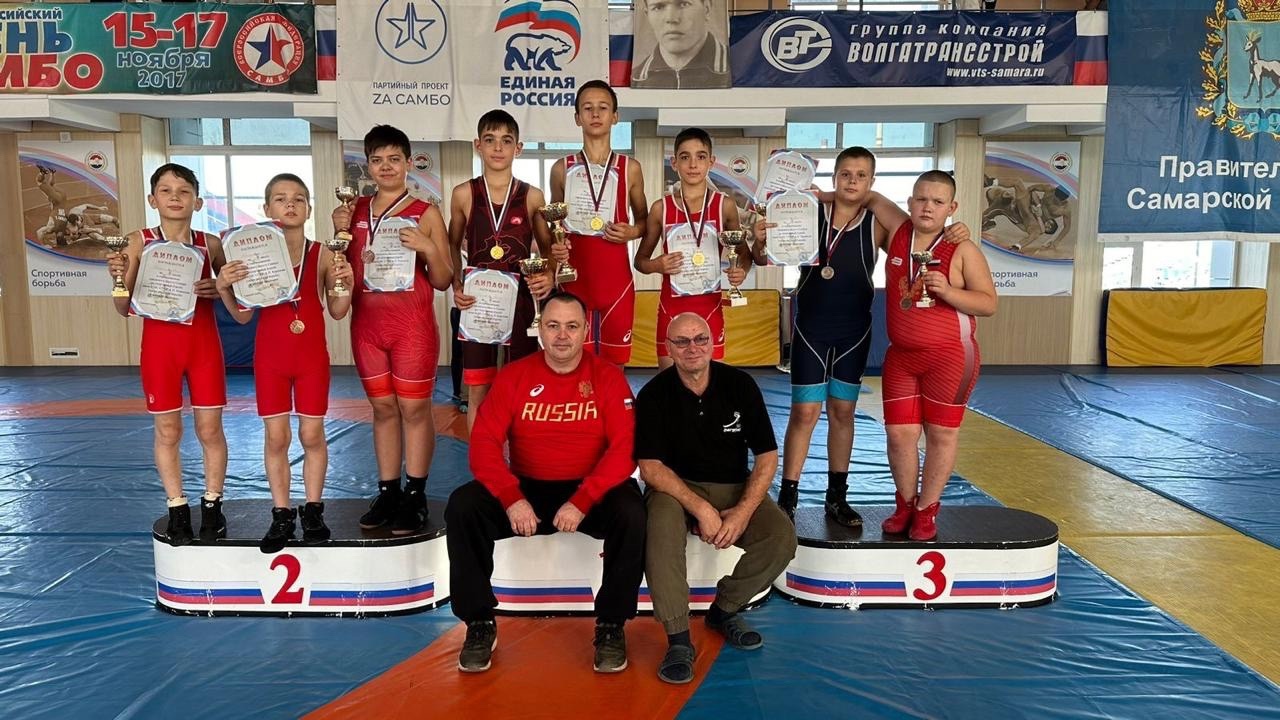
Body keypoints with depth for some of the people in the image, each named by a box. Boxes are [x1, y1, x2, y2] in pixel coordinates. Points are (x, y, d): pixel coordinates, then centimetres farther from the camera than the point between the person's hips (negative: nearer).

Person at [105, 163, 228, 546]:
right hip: (159, 343, 0)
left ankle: (212, 505, 21)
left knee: (210, 429, 5)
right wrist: (118, 278, -18)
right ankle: (177, 510, 20)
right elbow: (125, 308, 0)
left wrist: (220, 289, -10)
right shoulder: (138, 242, -2)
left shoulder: (210, 244, 1)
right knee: (167, 431, 7)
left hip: (204, 342, 1)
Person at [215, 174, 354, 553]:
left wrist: (346, 284, -16)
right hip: (270, 355, 1)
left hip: (312, 354, 0)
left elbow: (337, 312, 0)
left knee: (312, 433, 6)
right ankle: (282, 514, 16)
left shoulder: (323, 255, -3)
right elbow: (243, 315, 1)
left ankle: (313, 509, 20)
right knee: (276, 436, 4)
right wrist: (224, 288, -16)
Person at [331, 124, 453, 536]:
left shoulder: (426, 213, -2)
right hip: (367, 323, 4)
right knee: (383, 408, 11)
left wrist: (429, 248, -18)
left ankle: (415, 498, 9)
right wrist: (339, 233, -1)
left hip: (412, 324, -4)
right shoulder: (354, 211, 9)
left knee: (414, 409, 2)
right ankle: (387, 493, 19)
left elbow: (443, 281, -1)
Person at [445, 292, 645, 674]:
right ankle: (480, 624, -4)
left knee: (631, 512, -31)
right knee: (462, 506, -21)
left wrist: (582, 501, -25)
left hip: (590, 492, -1)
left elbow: (625, 449, -13)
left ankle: (611, 626, -9)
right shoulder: (512, 376, 0)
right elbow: (484, 443, -7)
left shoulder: (608, 377, -5)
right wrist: (511, 498, -23)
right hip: (526, 489, 2)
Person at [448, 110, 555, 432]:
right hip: (476, 301, 0)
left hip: (520, 300, 0)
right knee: (477, 391, 6)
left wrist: (549, 276, -9)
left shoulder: (532, 196, 2)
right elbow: (453, 247, 12)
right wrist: (456, 287, -2)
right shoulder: (464, 194, 2)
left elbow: (548, 248, 11)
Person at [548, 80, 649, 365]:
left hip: (616, 277, 0)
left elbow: (644, 220, 14)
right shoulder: (562, 168, 4)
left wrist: (633, 232, -8)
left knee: (615, 364, 7)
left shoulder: (630, 169, 3)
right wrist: (554, 246, -8)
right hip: (574, 276, 0)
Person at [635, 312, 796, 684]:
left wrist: (744, 511, -18)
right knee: (661, 521, -36)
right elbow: (650, 468, -13)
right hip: (675, 487, -2)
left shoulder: (740, 384, -4)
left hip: (735, 489, 2)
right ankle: (677, 637, -24)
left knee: (782, 536, -23)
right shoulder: (654, 395, -9)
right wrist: (701, 508, -26)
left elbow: (767, 455, -3)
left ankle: (724, 609, 2)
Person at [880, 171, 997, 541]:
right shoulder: (896, 235, 3)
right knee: (899, 433, 5)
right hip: (901, 356, 4)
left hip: (950, 356, -4)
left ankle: (927, 509, 20)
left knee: (941, 433, 6)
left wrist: (947, 291, -22)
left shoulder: (962, 250, -8)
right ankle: (905, 503, 25)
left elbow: (989, 303, -7)